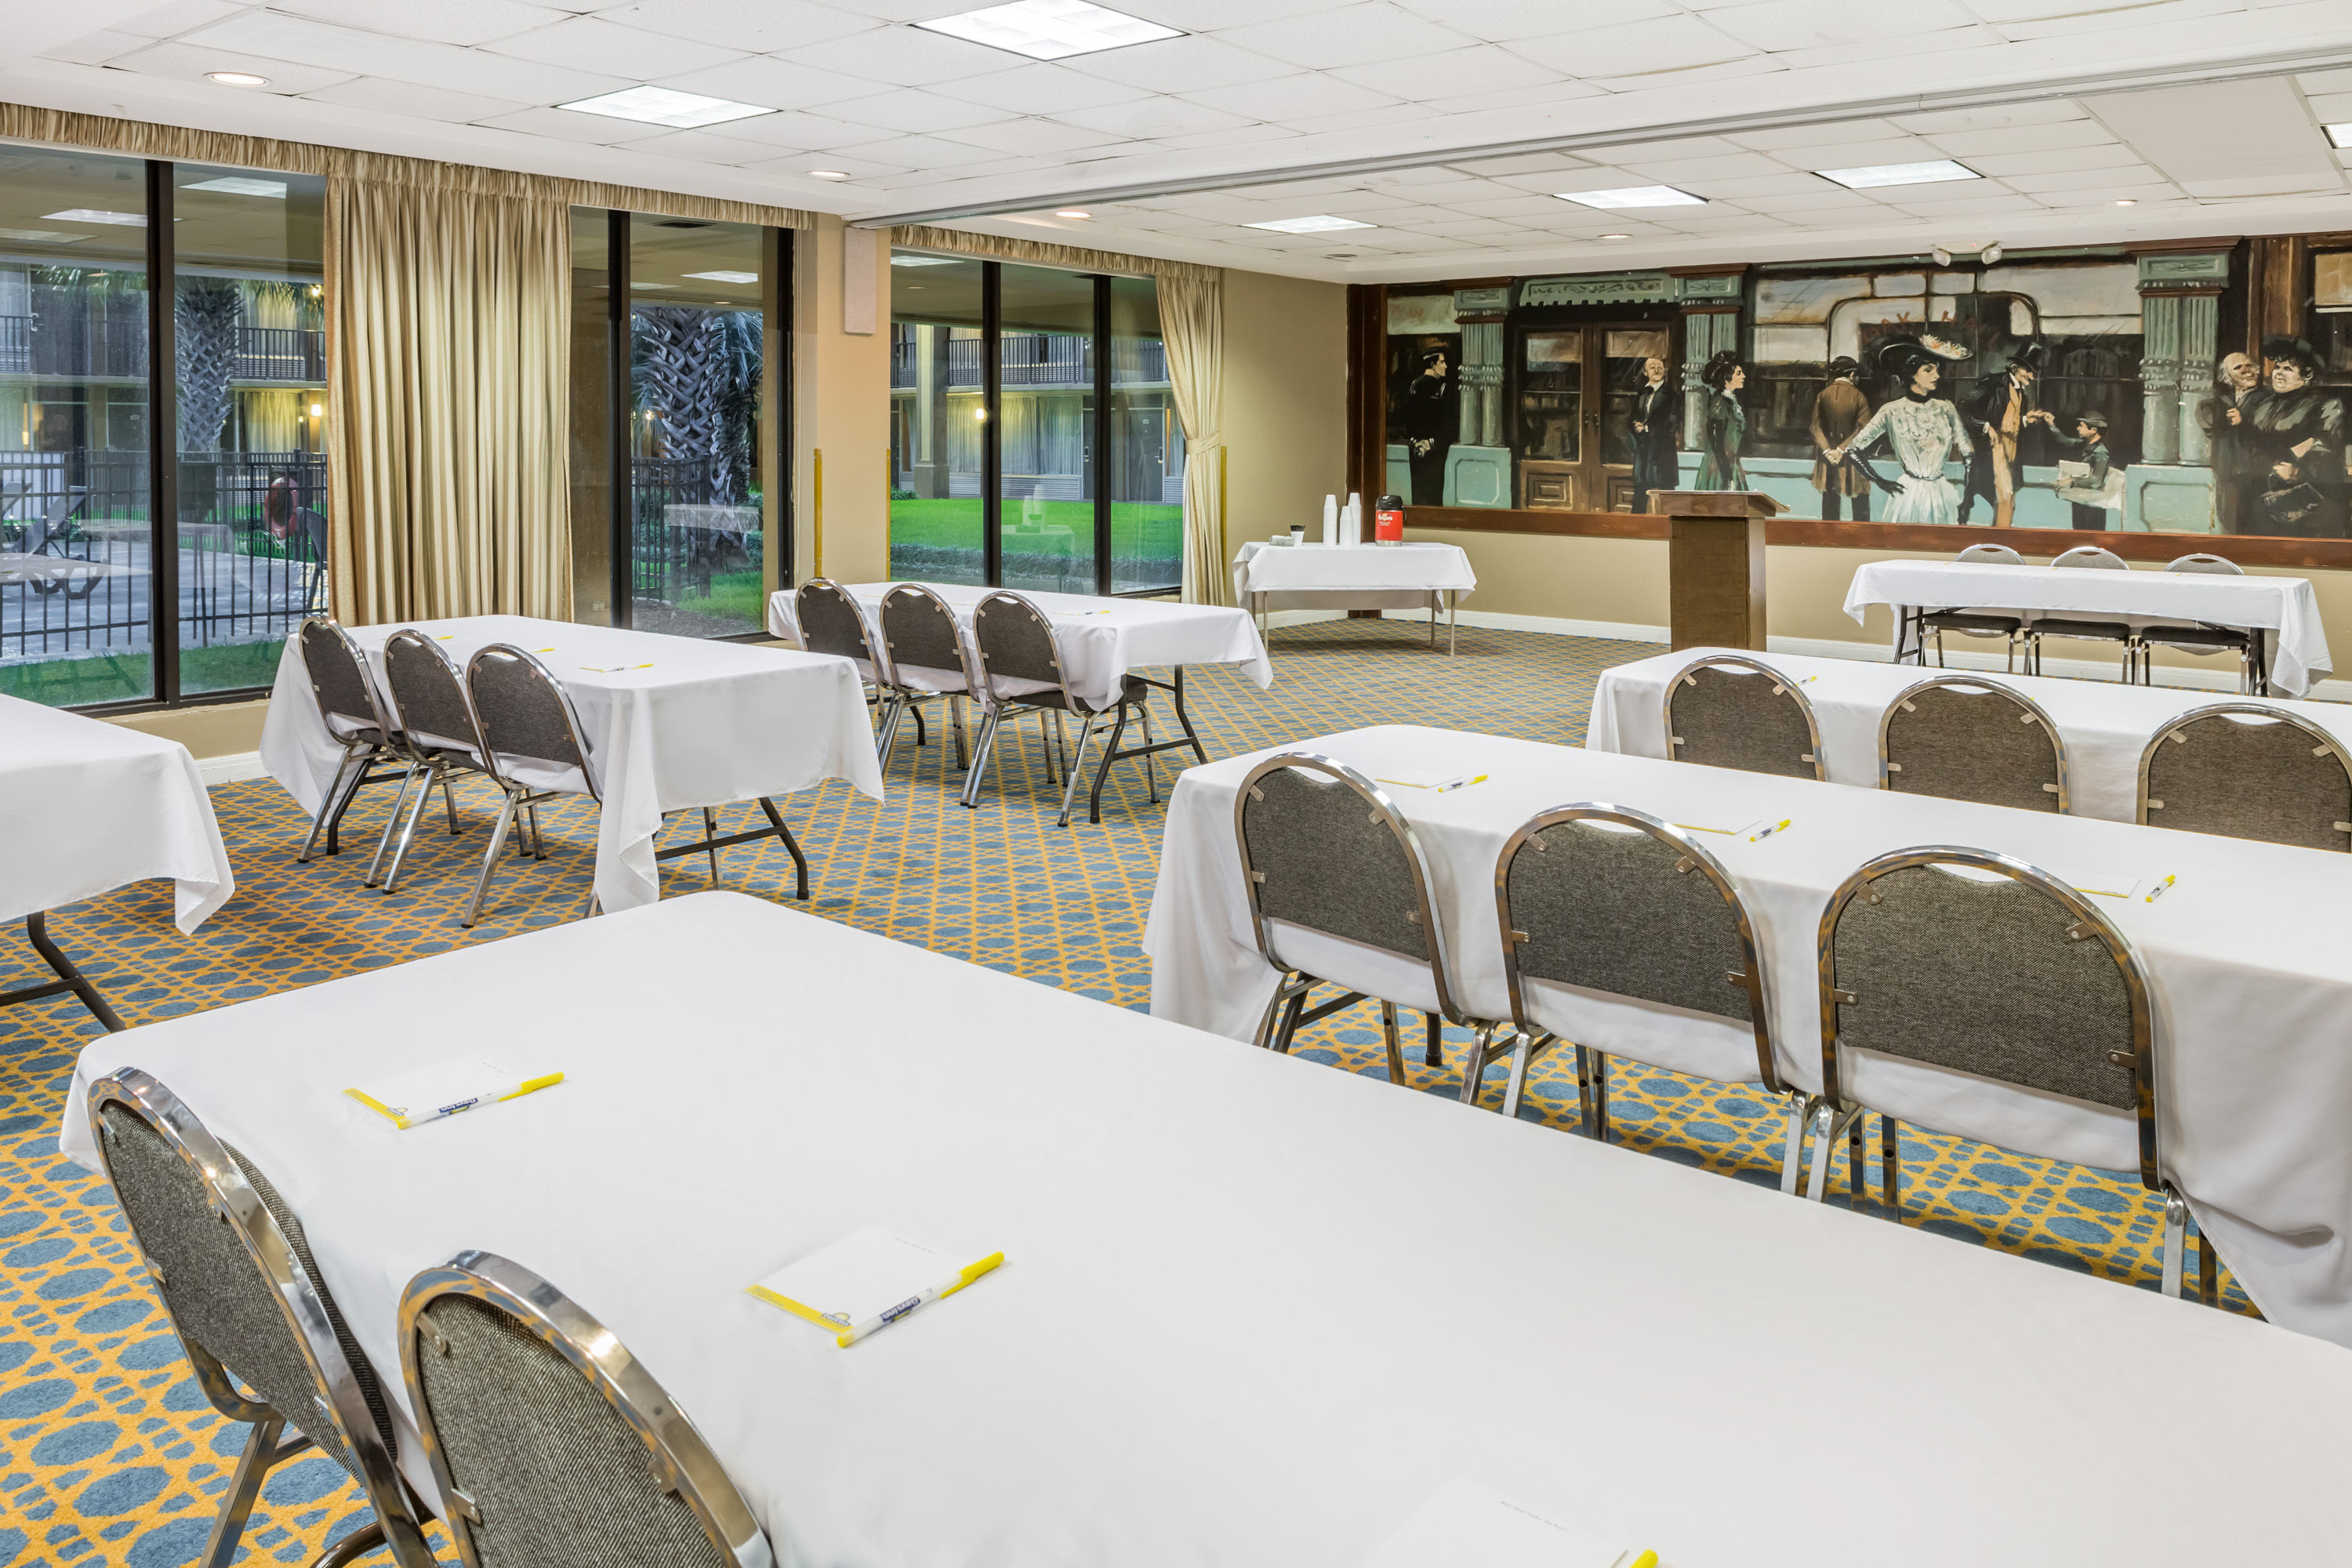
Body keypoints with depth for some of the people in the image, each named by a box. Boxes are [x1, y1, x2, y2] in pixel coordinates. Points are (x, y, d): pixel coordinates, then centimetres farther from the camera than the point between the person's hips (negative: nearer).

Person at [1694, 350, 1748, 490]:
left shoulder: (1732, 400, 13)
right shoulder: (1719, 403, -15)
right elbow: (1717, 443, -19)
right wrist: (1729, 478, -22)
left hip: (1731, 465, 9)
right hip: (1719, 467, -9)